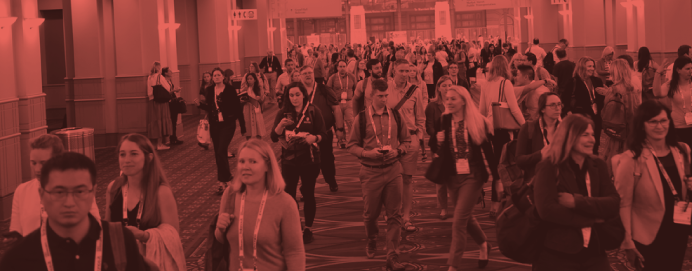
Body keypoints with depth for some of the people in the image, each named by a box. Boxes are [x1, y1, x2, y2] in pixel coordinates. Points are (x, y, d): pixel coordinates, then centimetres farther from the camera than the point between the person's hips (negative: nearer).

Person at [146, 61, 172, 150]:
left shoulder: (149, 78, 6)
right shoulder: (160, 77, -12)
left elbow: (148, 92, 8)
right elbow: (168, 88, -10)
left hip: (152, 101, 6)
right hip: (161, 101, -6)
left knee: (155, 121, 10)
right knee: (161, 121, -1)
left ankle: (158, 143, 15)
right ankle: (160, 144, 0)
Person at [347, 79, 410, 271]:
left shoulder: (395, 115, 3)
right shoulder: (361, 118, -3)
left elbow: (406, 140, 11)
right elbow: (352, 146, 1)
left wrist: (398, 151, -9)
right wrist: (368, 153, -16)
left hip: (393, 170, 1)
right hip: (371, 171, -1)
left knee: (395, 214, -2)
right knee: (370, 213, 10)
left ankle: (392, 255, 3)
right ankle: (372, 239, 41)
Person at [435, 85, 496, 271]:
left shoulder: (477, 122, -8)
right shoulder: (443, 122, 1)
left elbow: (488, 150, -3)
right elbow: (441, 153, 6)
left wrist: (497, 177, -1)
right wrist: (439, 142, -16)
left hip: (472, 176, -4)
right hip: (452, 177, 4)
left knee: (459, 220, -11)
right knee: (466, 217, 18)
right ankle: (484, 245, 45)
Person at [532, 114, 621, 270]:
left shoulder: (598, 166, 9)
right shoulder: (549, 167, -6)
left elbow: (614, 204, -3)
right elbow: (546, 209, -19)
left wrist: (577, 202, -17)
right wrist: (591, 219, -12)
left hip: (594, 253, 4)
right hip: (556, 254, -4)